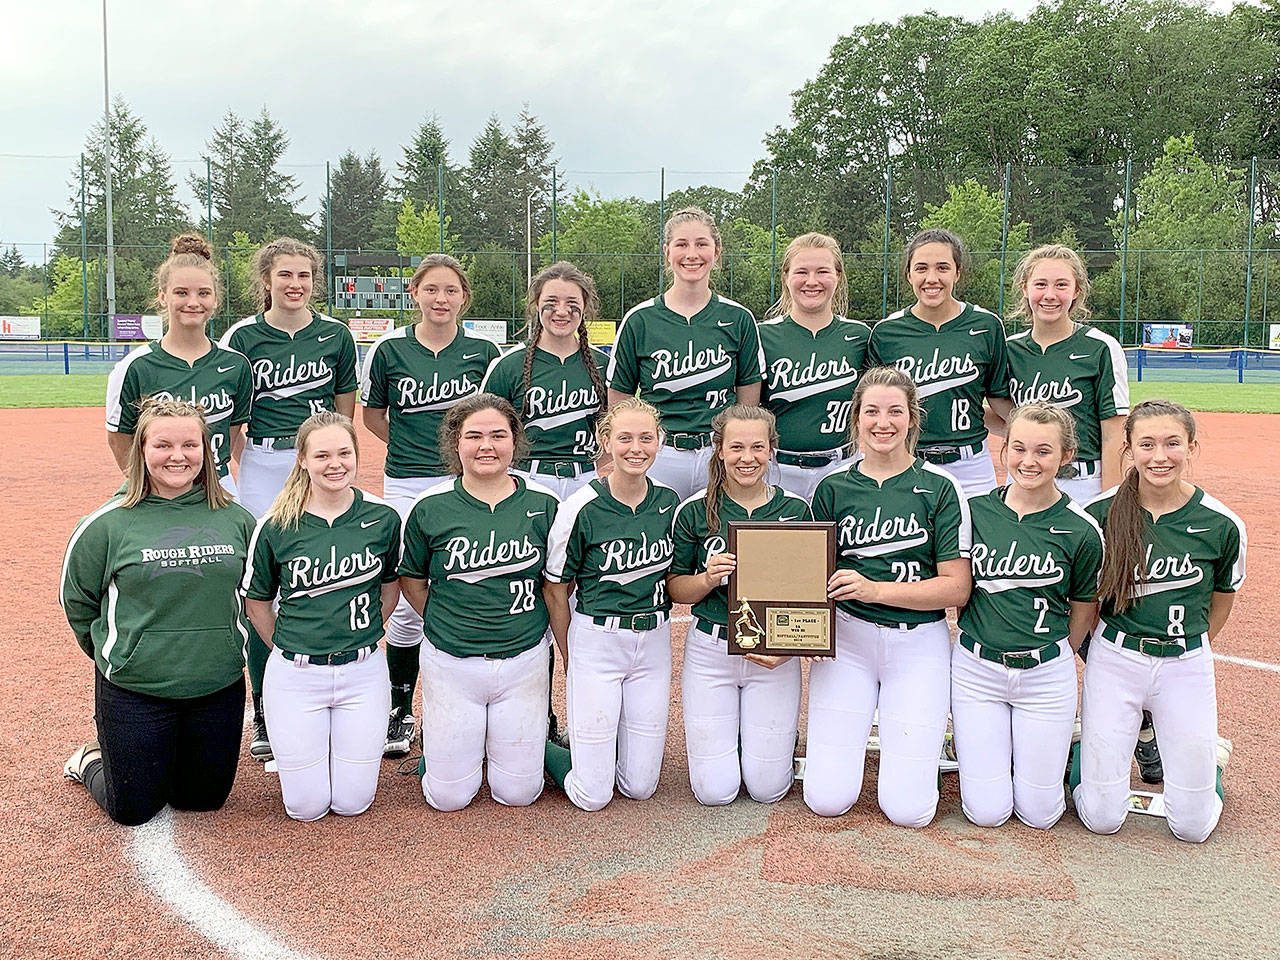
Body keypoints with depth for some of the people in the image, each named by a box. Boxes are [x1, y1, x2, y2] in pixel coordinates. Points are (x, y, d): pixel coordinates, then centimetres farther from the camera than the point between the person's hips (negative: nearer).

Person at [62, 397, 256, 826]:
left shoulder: (236, 518, 0)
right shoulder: (109, 522, -8)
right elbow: (76, 598, 4)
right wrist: (116, 656, 7)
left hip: (220, 689, 3)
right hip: (133, 691, -3)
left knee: (206, 798, 14)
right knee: (132, 810, 9)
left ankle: (166, 763, 43)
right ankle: (92, 761, 39)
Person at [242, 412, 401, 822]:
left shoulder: (382, 518, -5)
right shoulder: (275, 527, -9)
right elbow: (257, 601, 5)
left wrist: (364, 633, 9)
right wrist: (287, 649, 7)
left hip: (363, 670, 1)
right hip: (295, 674, -1)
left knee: (352, 802, 7)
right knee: (307, 806, 6)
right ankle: (290, 749, 36)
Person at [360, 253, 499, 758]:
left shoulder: (484, 351, 3)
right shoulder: (389, 349, 2)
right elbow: (373, 414, 14)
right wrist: (412, 448, 7)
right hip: (407, 488, 0)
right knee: (406, 602, 1)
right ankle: (399, 711, 18)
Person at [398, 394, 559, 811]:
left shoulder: (542, 504, -4)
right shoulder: (430, 508, -6)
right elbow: (411, 580, 8)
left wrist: (521, 622, 2)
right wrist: (444, 624, 2)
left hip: (524, 661, 1)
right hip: (450, 663, 0)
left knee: (518, 792, 7)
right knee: (448, 796, 6)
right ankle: (433, 732, 35)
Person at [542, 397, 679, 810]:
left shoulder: (670, 503, 1)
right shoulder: (582, 507, -13)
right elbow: (556, 588, -3)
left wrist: (656, 627, 10)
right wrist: (571, 661, 2)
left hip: (654, 641, 4)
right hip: (597, 640, -4)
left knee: (640, 786, 8)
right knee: (593, 795, -2)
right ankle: (534, 744, 25)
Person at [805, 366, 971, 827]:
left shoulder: (940, 488, -2)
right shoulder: (832, 487, 5)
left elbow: (957, 587, -6)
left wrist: (875, 589, -18)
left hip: (919, 641, -1)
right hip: (846, 638, 2)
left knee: (908, 809, -6)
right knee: (827, 799, -5)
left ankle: (901, 735, 26)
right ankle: (854, 729, 27)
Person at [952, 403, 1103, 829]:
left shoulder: (1081, 530, -8)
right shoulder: (974, 511, -4)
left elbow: (1083, 613, 4)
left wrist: (1053, 658, 8)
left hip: (1046, 674, -1)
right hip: (975, 667, 1)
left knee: (1039, 813, 5)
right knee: (987, 811, 1)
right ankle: (966, 743, 31)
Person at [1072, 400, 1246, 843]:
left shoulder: (1222, 524, -8)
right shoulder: (1100, 514, -9)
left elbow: (1222, 599, 10)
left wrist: (1189, 649, 13)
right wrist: (1101, 651, 3)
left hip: (1187, 666, 1)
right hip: (1114, 659, 0)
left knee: (1193, 827, 4)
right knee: (1102, 819, 1)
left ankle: (1209, 754, 34)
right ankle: (1083, 743, 30)